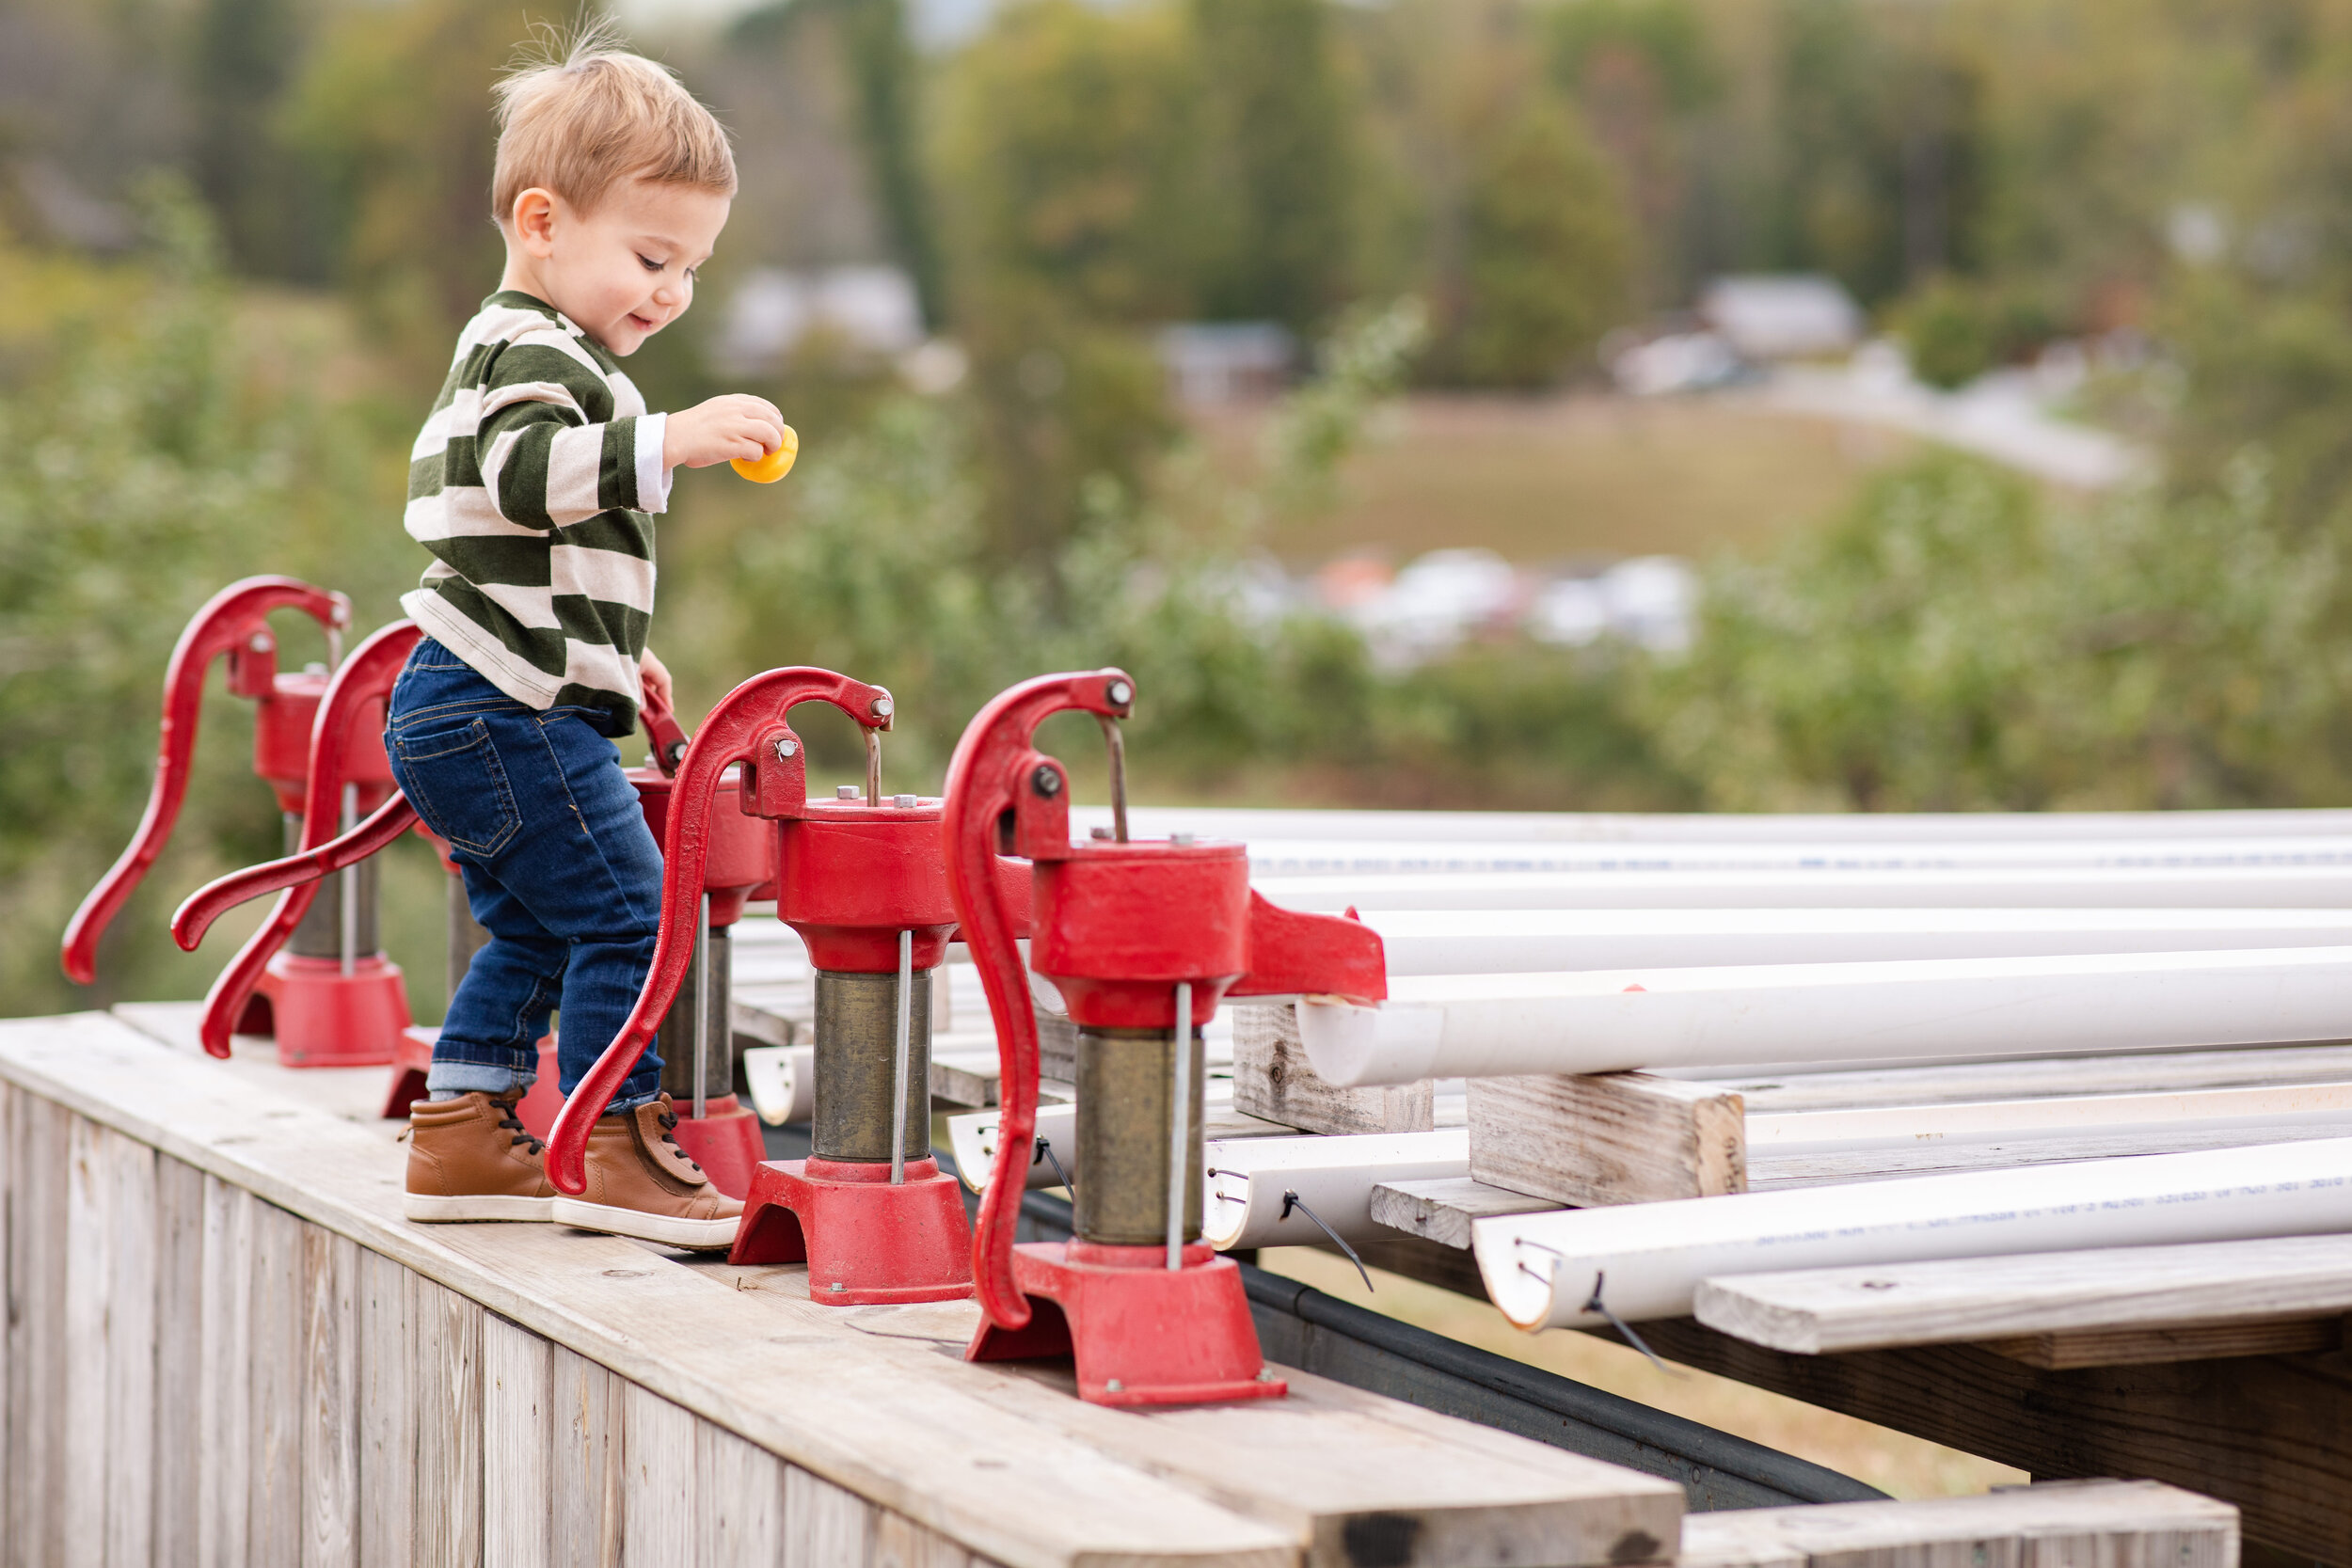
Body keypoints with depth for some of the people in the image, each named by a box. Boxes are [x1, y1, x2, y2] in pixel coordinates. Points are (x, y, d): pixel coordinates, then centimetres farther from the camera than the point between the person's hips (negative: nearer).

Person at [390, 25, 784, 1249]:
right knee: (626, 913, -9)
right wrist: (670, 441, -39)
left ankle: (460, 1138, 23)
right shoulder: (530, 351, -13)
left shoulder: (525, 354, 23)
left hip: (471, 708, 11)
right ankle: (610, 1148, -5)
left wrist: (609, 651, 37)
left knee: (534, 932, 18)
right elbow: (531, 470, -32)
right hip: (508, 712, -11)